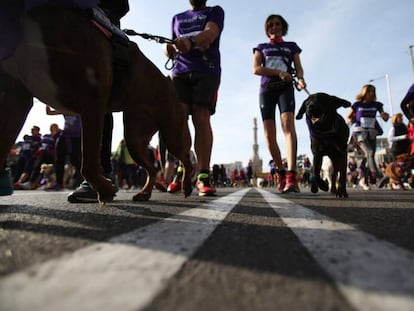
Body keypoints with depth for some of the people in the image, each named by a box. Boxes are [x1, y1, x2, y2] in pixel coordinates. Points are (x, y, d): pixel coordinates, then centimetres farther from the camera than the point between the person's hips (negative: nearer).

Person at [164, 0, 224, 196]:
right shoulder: (177, 18, 29)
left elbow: (210, 33, -7)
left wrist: (191, 41, -29)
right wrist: (169, 49, 1)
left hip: (206, 71, -3)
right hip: (180, 71, 3)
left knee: (201, 118, -19)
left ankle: (203, 177, -21)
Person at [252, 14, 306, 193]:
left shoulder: (292, 46, 23)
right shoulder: (261, 47, 21)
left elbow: (298, 67, 10)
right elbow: (256, 69, 4)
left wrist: (300, 79, -14)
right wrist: (279, 72, -11)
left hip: (286, 87, -1)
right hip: (266, 89, 1)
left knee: (288, 124, -26)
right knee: (269, 135, -8)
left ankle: (291, 176, -37)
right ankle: (282, 173, 8)